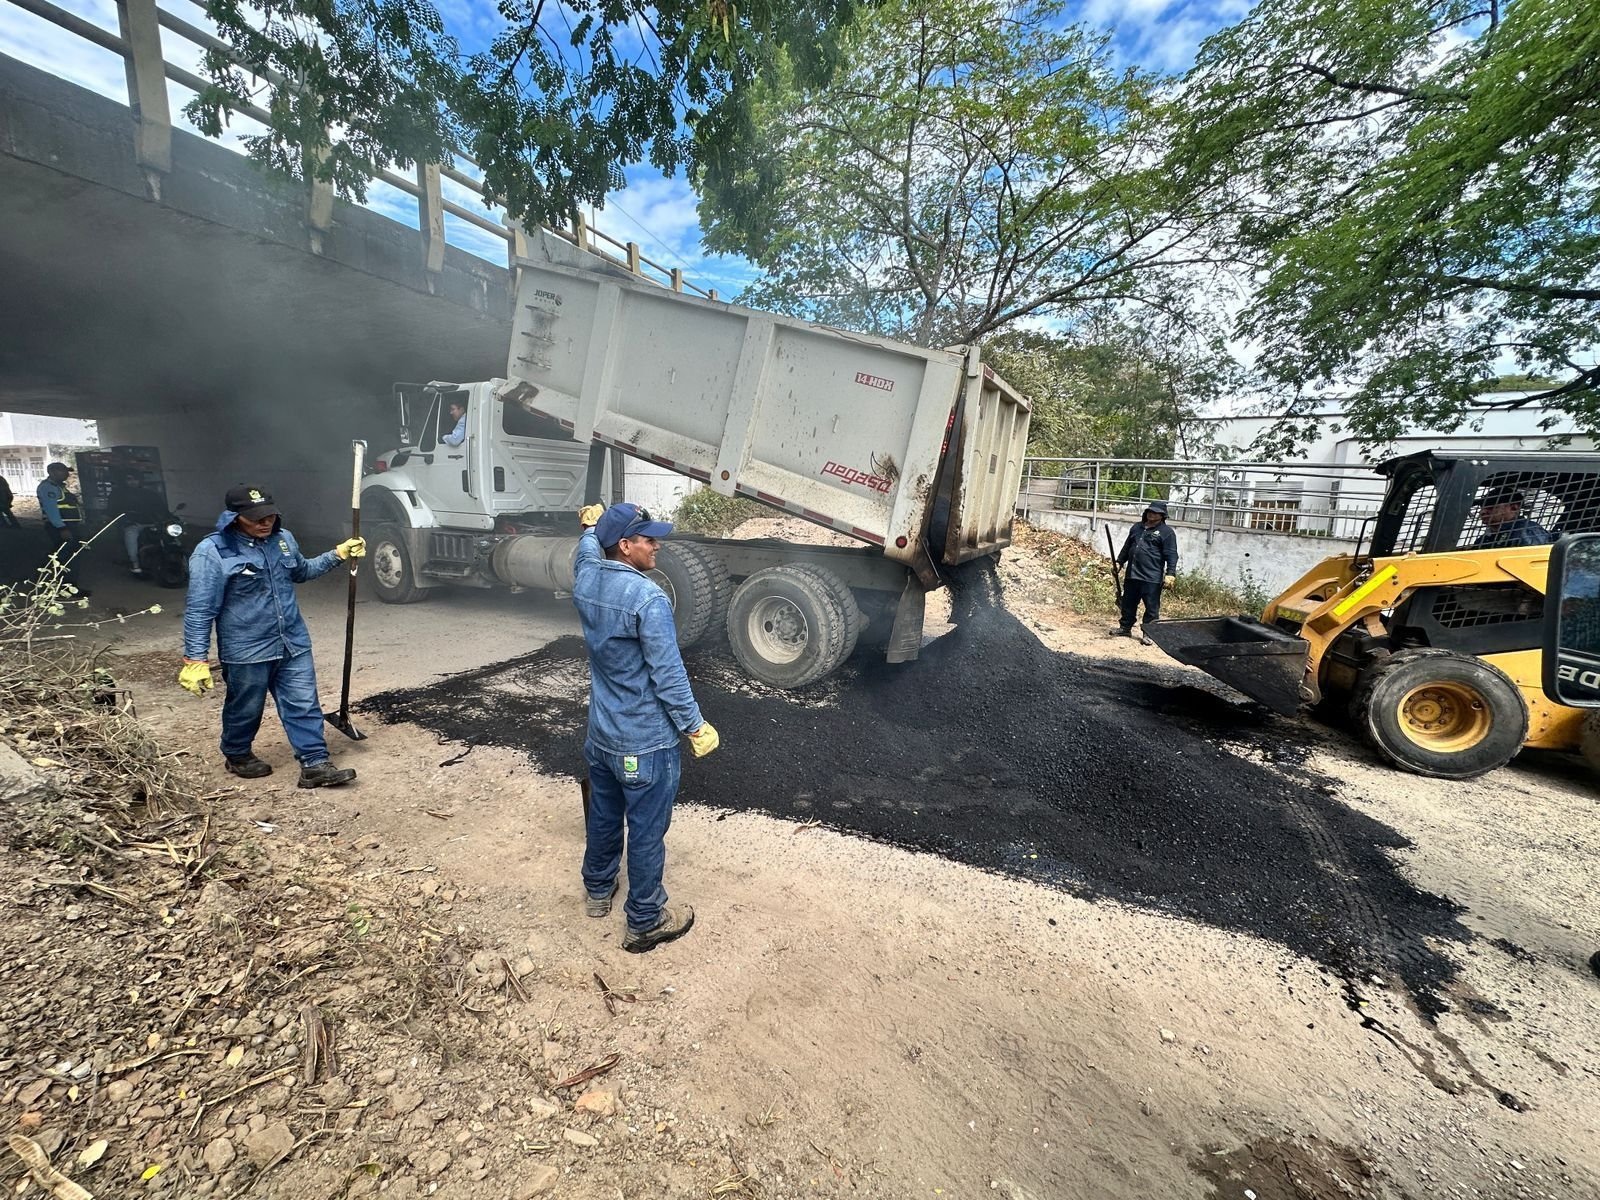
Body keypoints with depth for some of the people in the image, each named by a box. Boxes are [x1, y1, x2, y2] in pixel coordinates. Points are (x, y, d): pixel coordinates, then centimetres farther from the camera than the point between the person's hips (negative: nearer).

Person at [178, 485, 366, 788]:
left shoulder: (283, 538, 2)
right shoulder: (212, 552, -16)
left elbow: (301, 571, 24)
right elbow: (199, 610, -16)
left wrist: (338, 553, 13)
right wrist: (195, 659, -17)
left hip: (293, 644, 5)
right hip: (246, 651, -4)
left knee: (304, 705, 4)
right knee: (245, 709, 16)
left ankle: (314, 765, 9)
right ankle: (237, 756, 41)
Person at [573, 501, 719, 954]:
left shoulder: (585, 579, -4)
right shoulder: (648, 599, -27)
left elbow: (588, 550, 23)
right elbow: (668, 675, -23)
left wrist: (592, 523, 43)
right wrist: (695, 727, -11)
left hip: (600, 736, 8)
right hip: (646, 744, -8)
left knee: (603, 817, 27)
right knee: (646, 834, 10)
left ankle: (597, 889, 48)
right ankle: (645, 923, 27)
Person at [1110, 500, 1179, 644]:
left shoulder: (1166, 532, -4)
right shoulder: (1137, 528, 16)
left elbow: (1172, 555, -10)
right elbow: (1126, 547, 24)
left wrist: (1170, 574, -18)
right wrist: (1119, 562, 21)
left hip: (1151, 578, -6)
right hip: (1131, 575, 6)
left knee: (1152, 608, 0)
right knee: (1128, 604, 15)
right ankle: (1125, 628, 27)